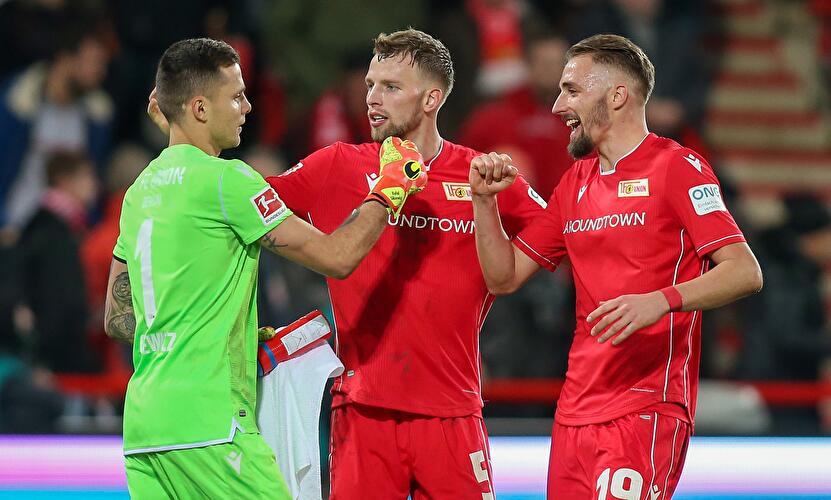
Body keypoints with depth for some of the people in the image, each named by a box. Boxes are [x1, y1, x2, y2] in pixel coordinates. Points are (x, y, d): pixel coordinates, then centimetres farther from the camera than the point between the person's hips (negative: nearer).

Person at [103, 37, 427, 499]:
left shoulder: (139, 191, 16)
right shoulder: (224, 179, -8)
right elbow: (336, 257, -7)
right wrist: (389, 191, 8)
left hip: (141, 423, 8)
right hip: (208, 426, -8)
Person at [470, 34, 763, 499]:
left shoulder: (676, 167, -5)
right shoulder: (576, 183, 18)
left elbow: (745, 272, -13)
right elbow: (504, 276, 20)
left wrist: (661, 300, -28)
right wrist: (485, 199, 6)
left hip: (646, 409, -7)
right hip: (576, 408, 7)